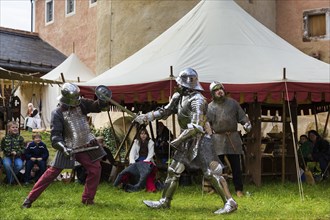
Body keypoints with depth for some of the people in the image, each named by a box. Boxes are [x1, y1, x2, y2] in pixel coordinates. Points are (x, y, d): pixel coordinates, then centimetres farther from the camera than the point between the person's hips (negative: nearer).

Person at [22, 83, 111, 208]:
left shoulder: (82, 104, -2)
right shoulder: (58, 113, -14)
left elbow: (97, 106, -5)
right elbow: (55, 134, -17)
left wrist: (103, 100, -28)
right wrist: (63, 147, -33)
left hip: (86, 146, 4)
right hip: (69, 148, -4)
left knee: (95, 169, -1)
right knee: (53, 172, -4)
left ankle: (87, 199, 13)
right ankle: (30, 198, 2)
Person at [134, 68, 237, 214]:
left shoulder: (197, 100, -19)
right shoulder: (179, 97, 8)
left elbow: (196, 126, -26)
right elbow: (165, 111, 19)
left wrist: (179, 139, -25)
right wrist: (146, 117, 13)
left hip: (200, 141, -9)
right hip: (187, 142, 9)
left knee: (211, 173, -10)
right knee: (173, 171, 12)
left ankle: (230, 203, -5)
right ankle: (164, 202, 23)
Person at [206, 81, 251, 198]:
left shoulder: (232, 103, 8)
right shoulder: (210, 107, 4)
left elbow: (241, 115, 9)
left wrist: (246, 123, -8)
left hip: (233, 137, 1)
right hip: (217, 138, -1)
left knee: (236, 165, 3)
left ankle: (239, 189, 11)